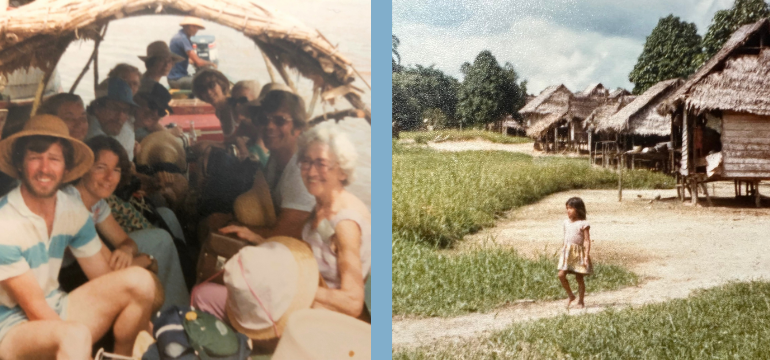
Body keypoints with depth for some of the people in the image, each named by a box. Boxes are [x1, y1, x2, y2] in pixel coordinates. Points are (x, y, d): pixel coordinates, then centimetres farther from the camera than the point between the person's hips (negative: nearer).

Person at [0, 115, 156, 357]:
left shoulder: (74, 211, 1)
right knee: (75, 334, -40)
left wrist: (142, 326, -6)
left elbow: (104, 278, 5)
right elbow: (34, 307, -18)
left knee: (140, 280, -13)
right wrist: (85, 354, -21)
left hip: (56, 310, 7)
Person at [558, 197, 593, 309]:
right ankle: (570, 296, 12)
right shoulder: (566, 223, 11)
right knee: (561, 275, -8)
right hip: (567, 252, 5)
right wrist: (562, 251, 16)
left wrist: (586, 255, -16)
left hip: (578, 252, -5)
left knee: (579, 278, 2)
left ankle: (580, 301, 16)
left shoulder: (583, 224, -7)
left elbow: (587, 241, -9)